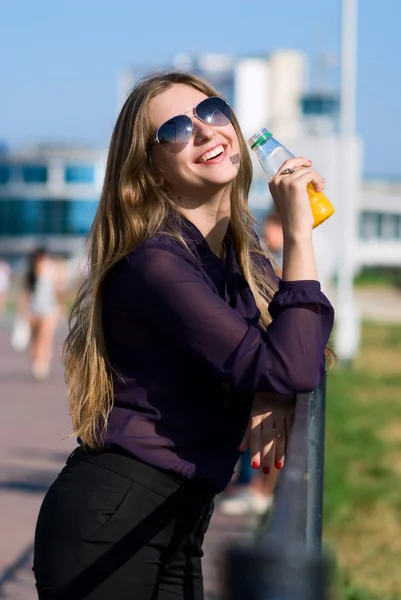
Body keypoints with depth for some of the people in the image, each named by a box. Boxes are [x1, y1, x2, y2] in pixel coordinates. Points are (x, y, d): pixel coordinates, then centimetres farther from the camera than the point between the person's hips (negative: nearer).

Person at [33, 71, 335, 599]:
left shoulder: (245, 258, 8)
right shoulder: (154, 264, -18)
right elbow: (290, 370, -25)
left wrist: (274, 401, -9)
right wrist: (298, 231, -21)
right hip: (107, 520, -8)